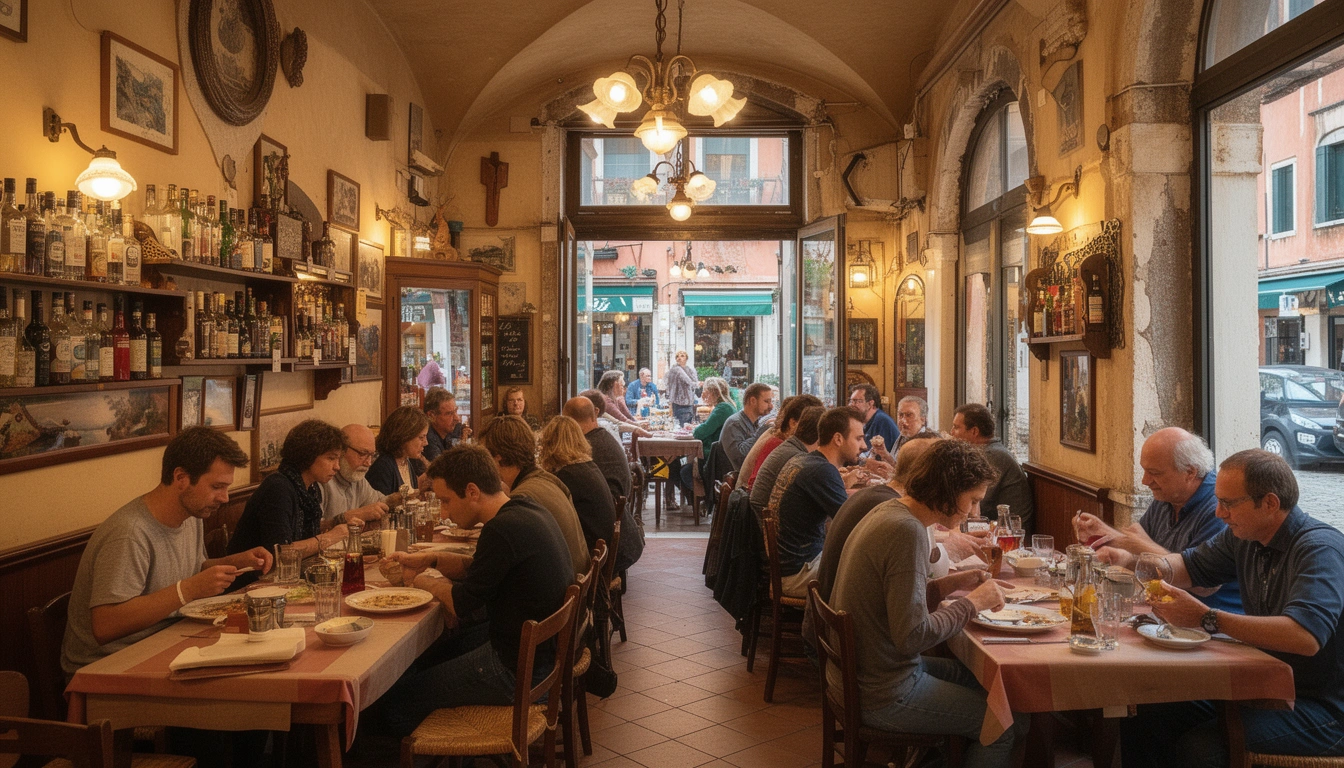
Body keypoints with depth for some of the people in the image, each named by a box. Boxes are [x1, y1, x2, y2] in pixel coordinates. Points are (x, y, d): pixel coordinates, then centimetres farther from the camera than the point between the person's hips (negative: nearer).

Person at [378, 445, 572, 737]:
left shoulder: (503, 529, -24)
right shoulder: (526, 510, 5)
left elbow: (461, 604, -15)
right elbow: (478, 568, 19)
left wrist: (422, 581, 2)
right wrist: (430, 559, 6)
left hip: (519, 670, -10)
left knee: (394, 699, -1)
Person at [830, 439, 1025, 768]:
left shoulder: (887, 512, 5)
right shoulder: (907, 532, -24)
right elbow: (913, 636, -25)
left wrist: (951, 583, 3)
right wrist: (973, 602, -14)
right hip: (883, 697, -9)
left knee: (976, 678, 22)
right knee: (1012, 723, 1)